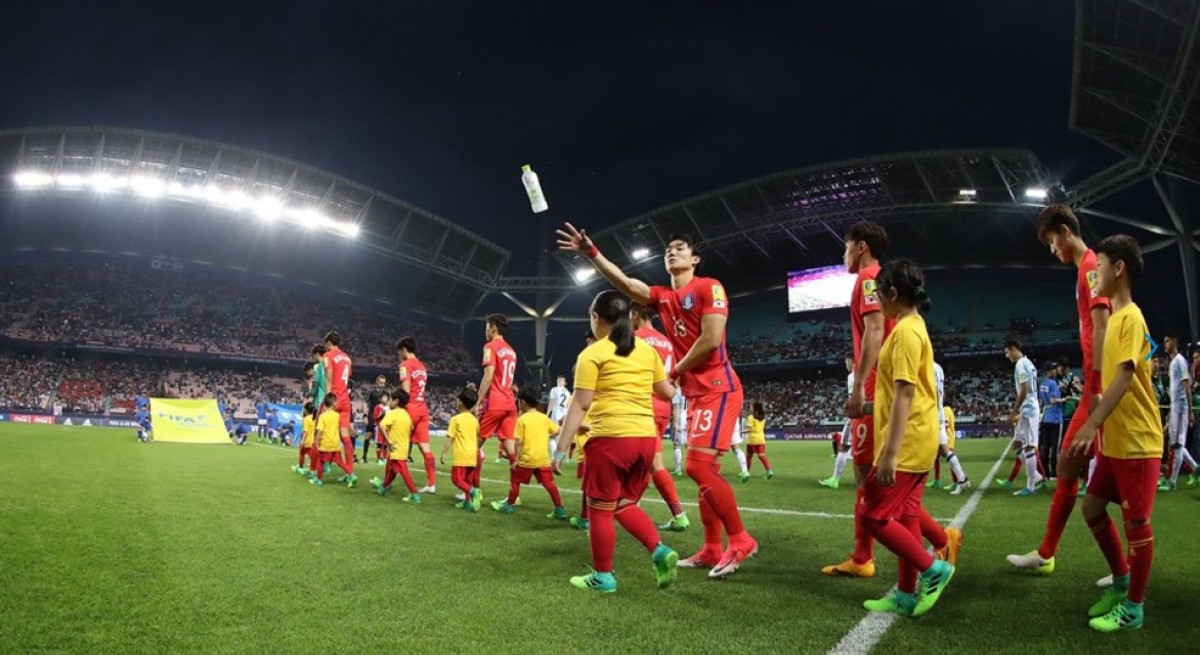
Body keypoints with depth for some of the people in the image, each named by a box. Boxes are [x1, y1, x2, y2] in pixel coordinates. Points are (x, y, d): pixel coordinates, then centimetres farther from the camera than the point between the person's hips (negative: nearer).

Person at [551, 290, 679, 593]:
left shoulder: (593, 353, -3)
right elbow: (668, 393, 18)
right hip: (646, 438, 6)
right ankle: (660, 552, 3)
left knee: (600, 509, 7)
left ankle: (602, 576, 15)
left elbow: (580, 405, -8)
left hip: (611, 438, -6)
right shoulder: (647, 350, 11)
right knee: (625, 504, 20)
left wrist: (561, 448, -4)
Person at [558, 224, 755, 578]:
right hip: (695, 393, 8)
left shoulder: (709, 287, -6)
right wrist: (592, 253, -6)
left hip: (717, 389, -8)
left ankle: (740, 541, -3)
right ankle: (712, 549, 16)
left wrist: (675, 371, -6)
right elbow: (624, 283, 5)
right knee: (703, 470, 9)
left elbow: (711, 339, -16)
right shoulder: (662, 297, 15)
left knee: (699, 466, -15)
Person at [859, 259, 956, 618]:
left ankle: (932, 569, 5)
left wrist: (890, 453, -25)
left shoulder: (905, 330, -17)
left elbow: (905, 393, -23)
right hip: (917, 440, 10)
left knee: (874, 515, -4)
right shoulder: (913, 327, 15)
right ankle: (907, 594, 18)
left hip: (907, 443, -10)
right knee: (905, 515, 12)